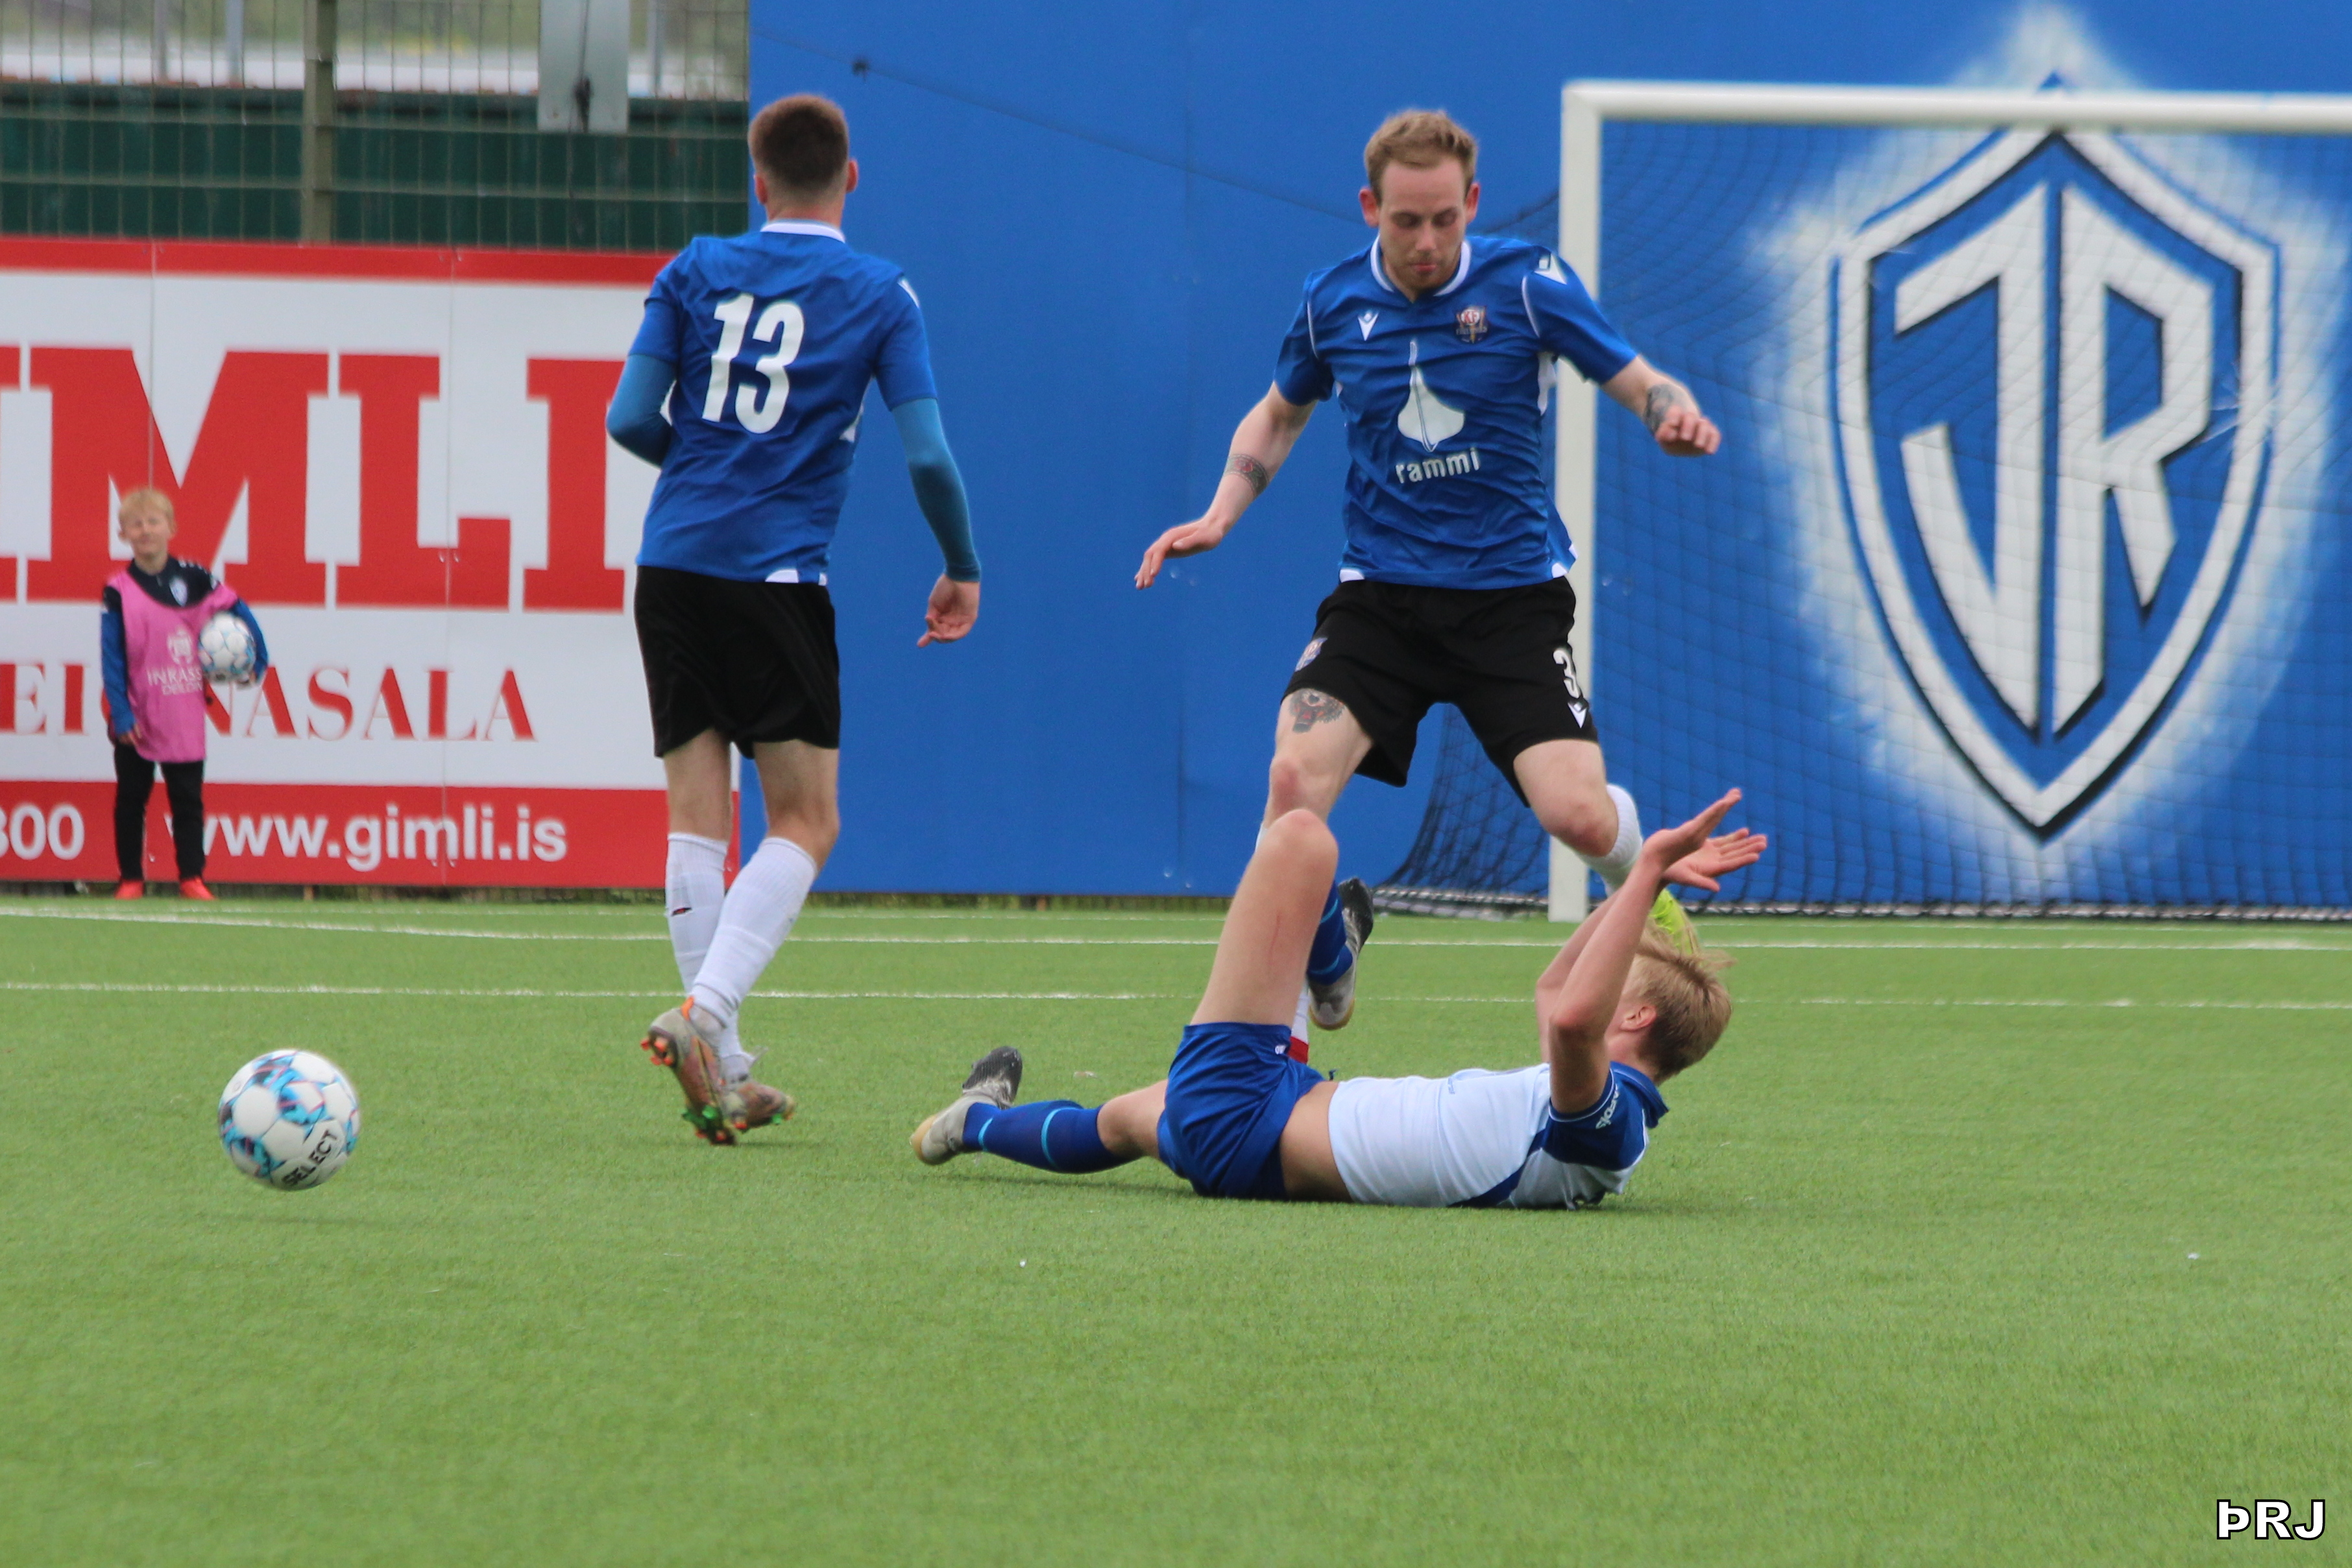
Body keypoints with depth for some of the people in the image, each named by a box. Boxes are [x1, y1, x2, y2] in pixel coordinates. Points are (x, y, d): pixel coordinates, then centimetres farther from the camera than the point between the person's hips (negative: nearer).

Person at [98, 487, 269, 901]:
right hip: (137, 720, -1)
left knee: (188, 799, 4)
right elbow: (112, 659, -8)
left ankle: (192, 877, 8)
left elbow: (238, 613, 12)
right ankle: (131, 879, 13)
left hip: (185, 719, 1)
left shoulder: (194, 580, 0)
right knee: (131, 800, 6)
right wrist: (121, 714, -13)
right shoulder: (118, 592, -6)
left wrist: (257, 661, 7)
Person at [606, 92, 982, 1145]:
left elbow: (630, 419, 2)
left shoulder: (697, 272, 6)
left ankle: (718, 1072, 5)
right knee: (805, 822, 4)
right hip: (777, 576, -3)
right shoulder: (880, 296, 0)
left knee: (697, 814, 8)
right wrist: (962, 568, 10)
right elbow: (927, 456, -6)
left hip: (673, 564, 3)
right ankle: (707, 1012, -18)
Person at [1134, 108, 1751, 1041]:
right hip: (1379, 595, 2)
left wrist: (1677, 416, -27)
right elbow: (1279, 414, 22)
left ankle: (1649, 880, 21)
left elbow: (1641, 383, -3)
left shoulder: (1525, 284, -6)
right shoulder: (1333, 303, 3)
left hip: (1511, 592, -2)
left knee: (1577, 814, -17)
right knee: (1296, 776, -22)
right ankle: (1326, 942, 5)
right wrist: (1220, 514, 7)